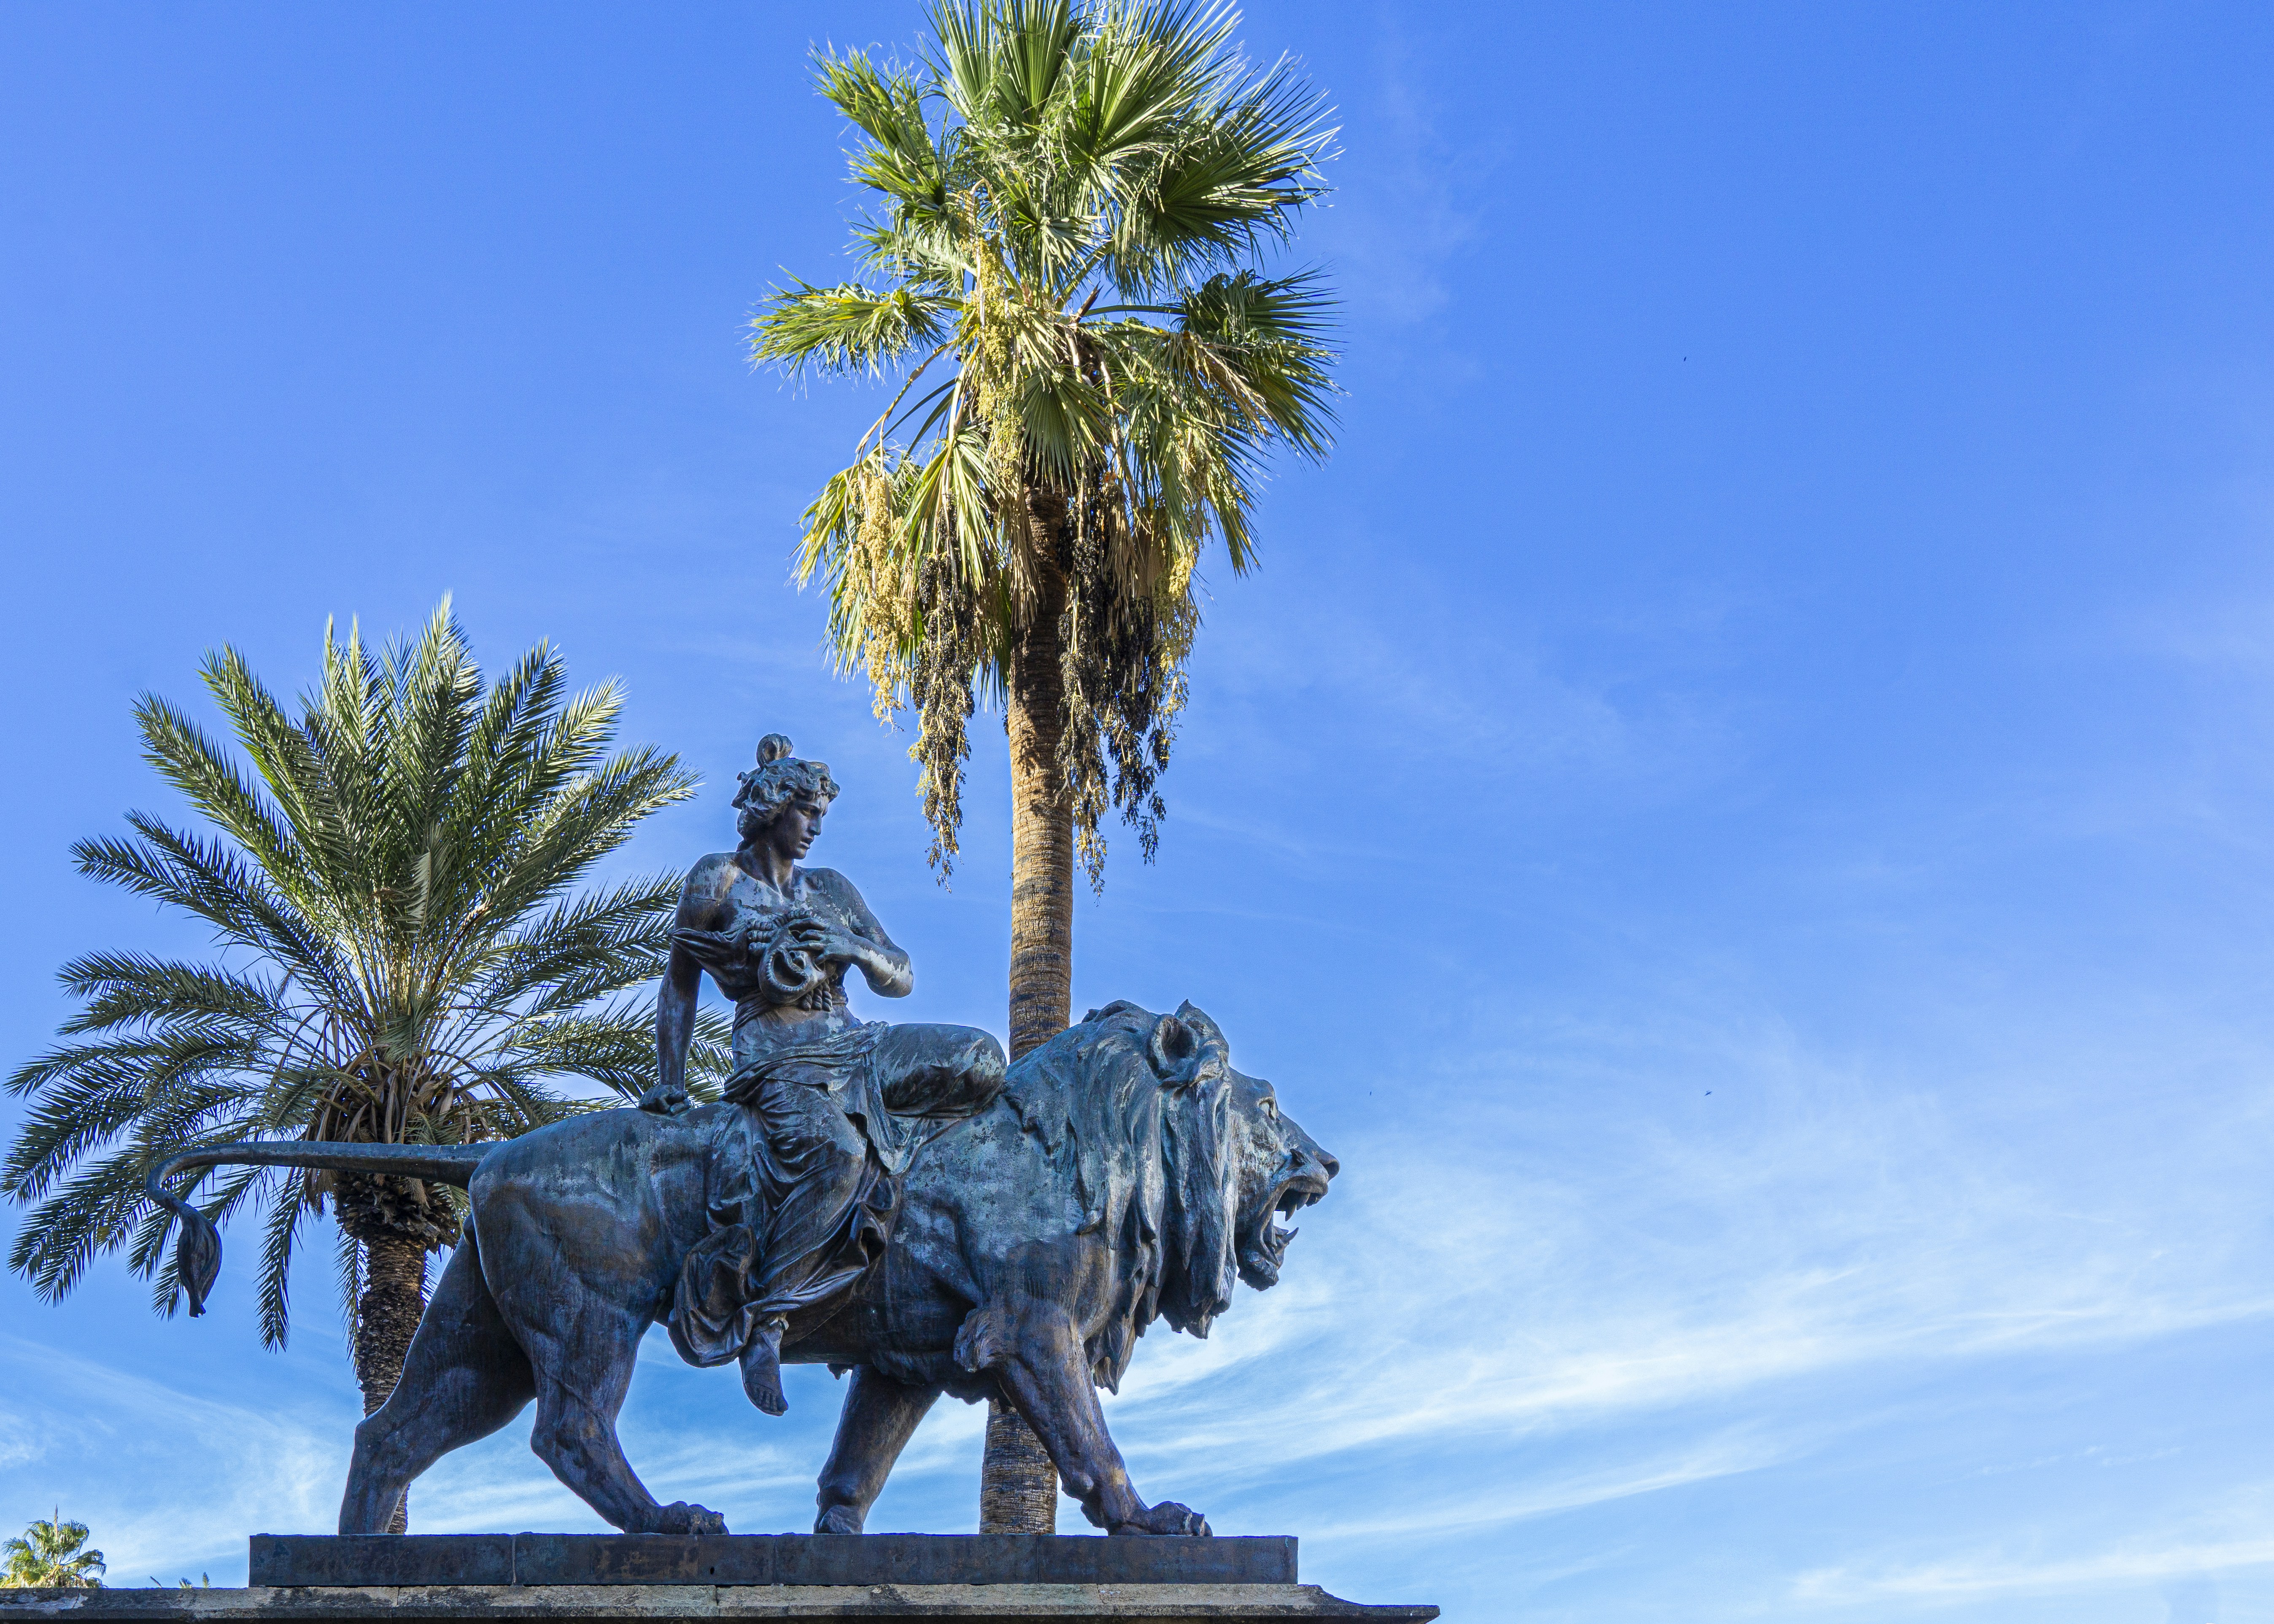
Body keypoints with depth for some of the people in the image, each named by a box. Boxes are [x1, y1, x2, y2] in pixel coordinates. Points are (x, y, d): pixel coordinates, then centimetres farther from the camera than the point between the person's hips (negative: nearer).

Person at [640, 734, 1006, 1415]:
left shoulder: (832, 890, 16)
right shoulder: (718, 880, 4)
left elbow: (901, 980, 12)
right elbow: (679, 984, 10)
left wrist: (854, 948, -9)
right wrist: (670, 1078, 3)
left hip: (856, 1047, 6)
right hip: (777, 1060, -5)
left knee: (980, 1060, -16)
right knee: (834, 1154, -38)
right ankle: (760, 1317, -32)